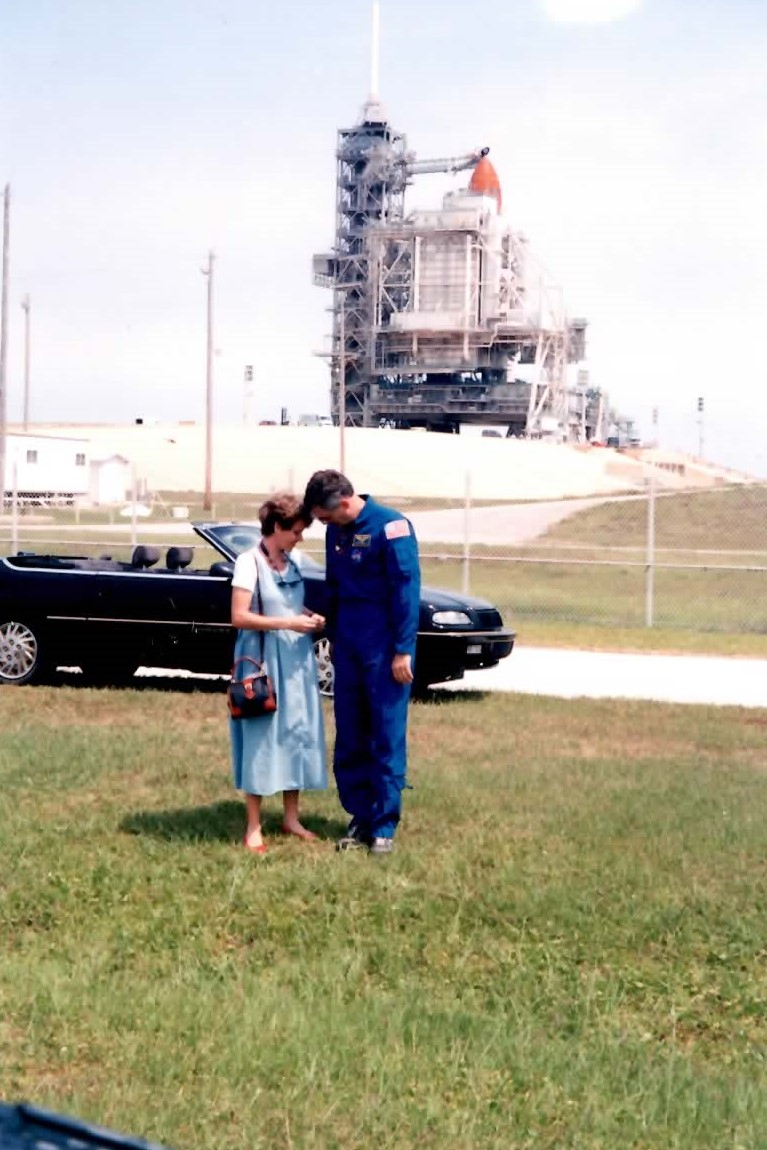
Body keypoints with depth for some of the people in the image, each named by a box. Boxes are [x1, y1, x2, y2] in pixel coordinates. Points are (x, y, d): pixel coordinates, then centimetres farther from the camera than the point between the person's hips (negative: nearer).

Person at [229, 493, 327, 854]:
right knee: (261, 740, -4)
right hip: (263, 662, -7)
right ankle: (253, 829, 3)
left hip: (296, 662, 7)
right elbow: (239, 617, -15)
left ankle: (290, 818, 20)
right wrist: (289, 623, -19)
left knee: (297, 735, 9)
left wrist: (310, 620, 3)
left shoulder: (292, 565, 11)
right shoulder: (249, 562, -10)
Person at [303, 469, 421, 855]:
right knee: (349, 740, 8)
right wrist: (331, 636, 17)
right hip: (347, 645, 7)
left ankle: (384, 826, 4)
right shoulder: (336, 531, 8)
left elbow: (407, 589, -14)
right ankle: (360, 817, 18)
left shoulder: (390, 526, -13)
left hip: (384, 647, -7)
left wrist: (402, 650, -15)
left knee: (387, 738, -2)